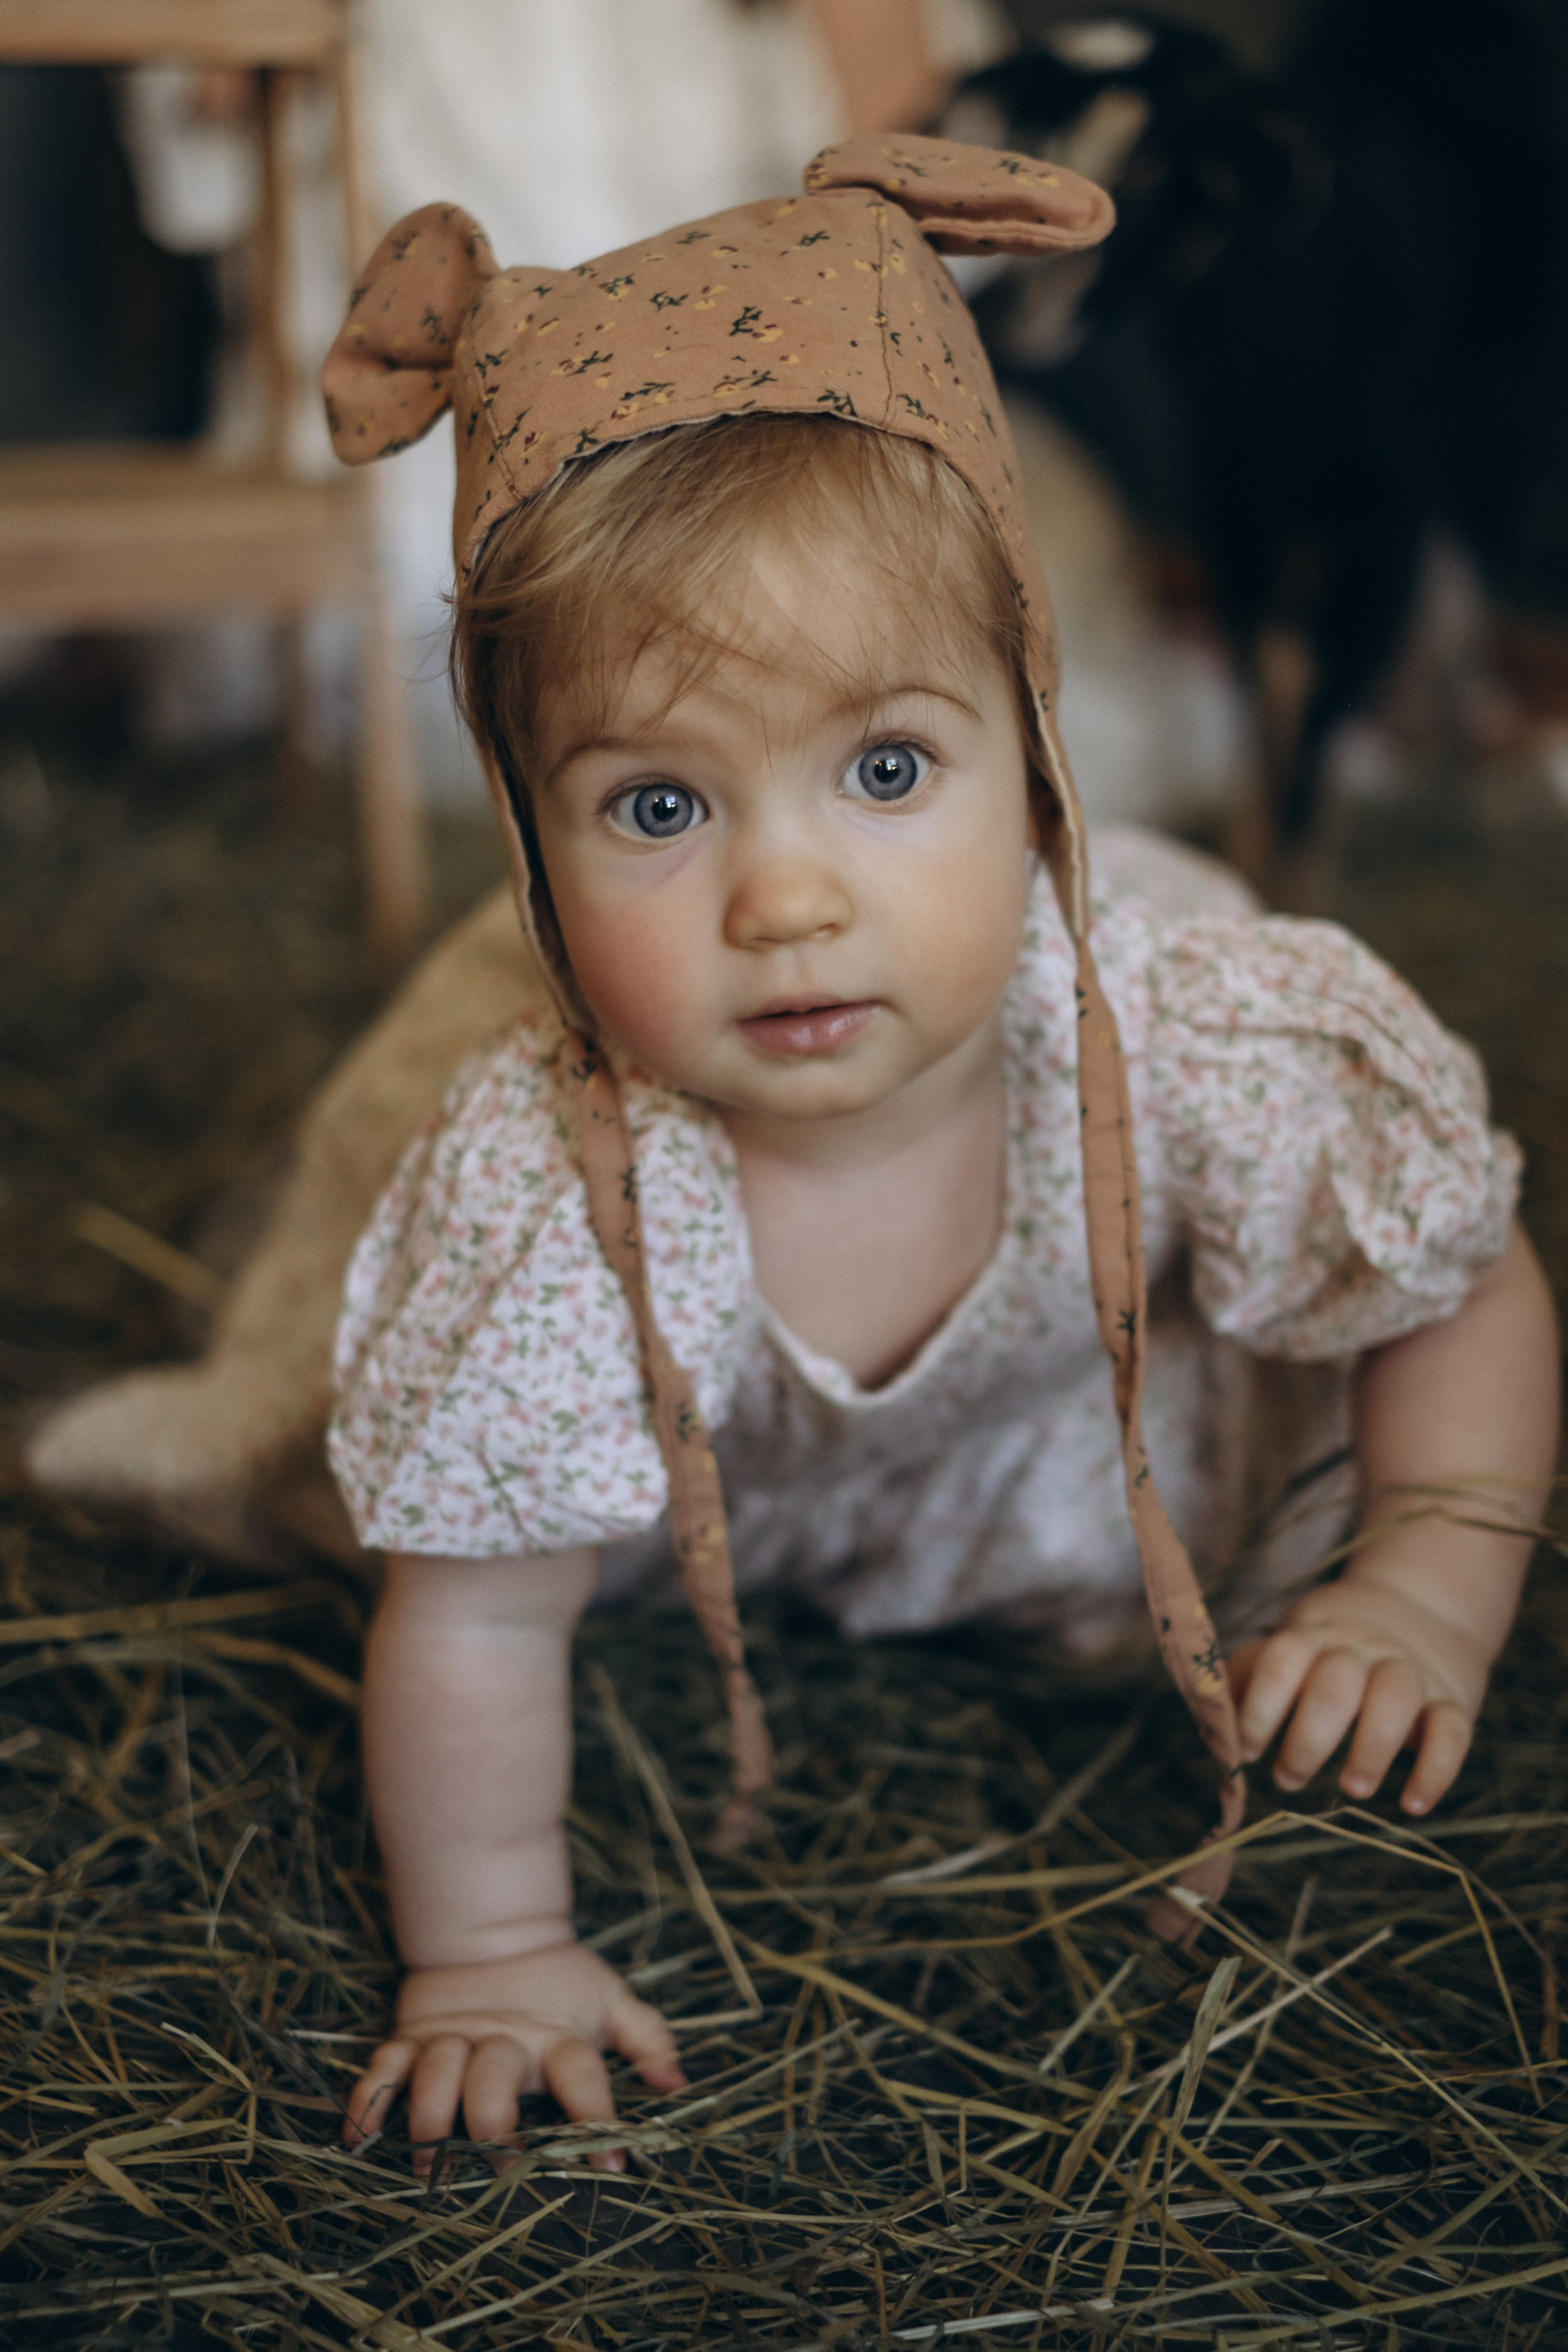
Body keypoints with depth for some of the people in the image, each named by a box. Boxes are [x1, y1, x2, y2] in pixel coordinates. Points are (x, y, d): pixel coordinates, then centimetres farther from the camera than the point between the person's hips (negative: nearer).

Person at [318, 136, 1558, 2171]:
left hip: (1054, 1431, 1)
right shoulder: (538, 1203, -43)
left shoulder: (1199, 1045, -40)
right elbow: (476, 1629, -30)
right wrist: (490, 1959, -23)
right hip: (704, 1470, -1)